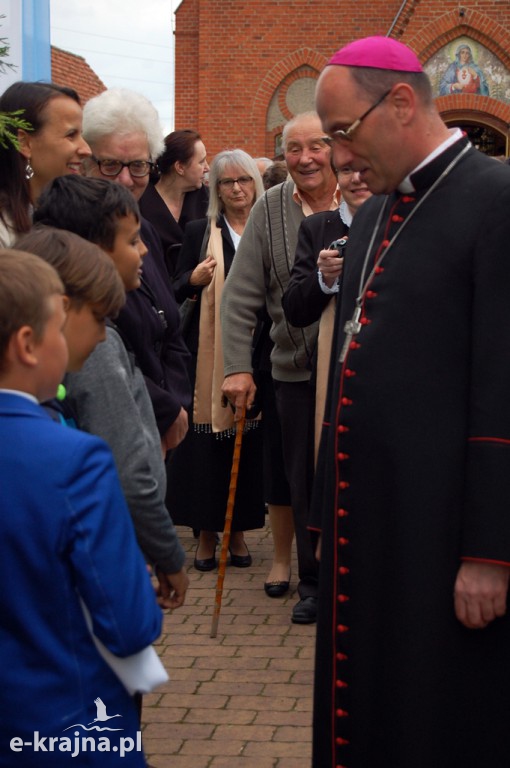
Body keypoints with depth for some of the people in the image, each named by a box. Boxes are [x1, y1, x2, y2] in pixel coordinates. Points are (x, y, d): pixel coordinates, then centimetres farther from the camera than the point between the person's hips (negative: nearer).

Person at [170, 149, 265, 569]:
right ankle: (207, 532, 11)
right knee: (208, 439, 0)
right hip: (210, 351, -1)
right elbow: (177, 292, 2)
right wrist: (193, 279, -18)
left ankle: (239, 530, 17)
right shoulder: (199, 232, 4)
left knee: (250, 440, 4)